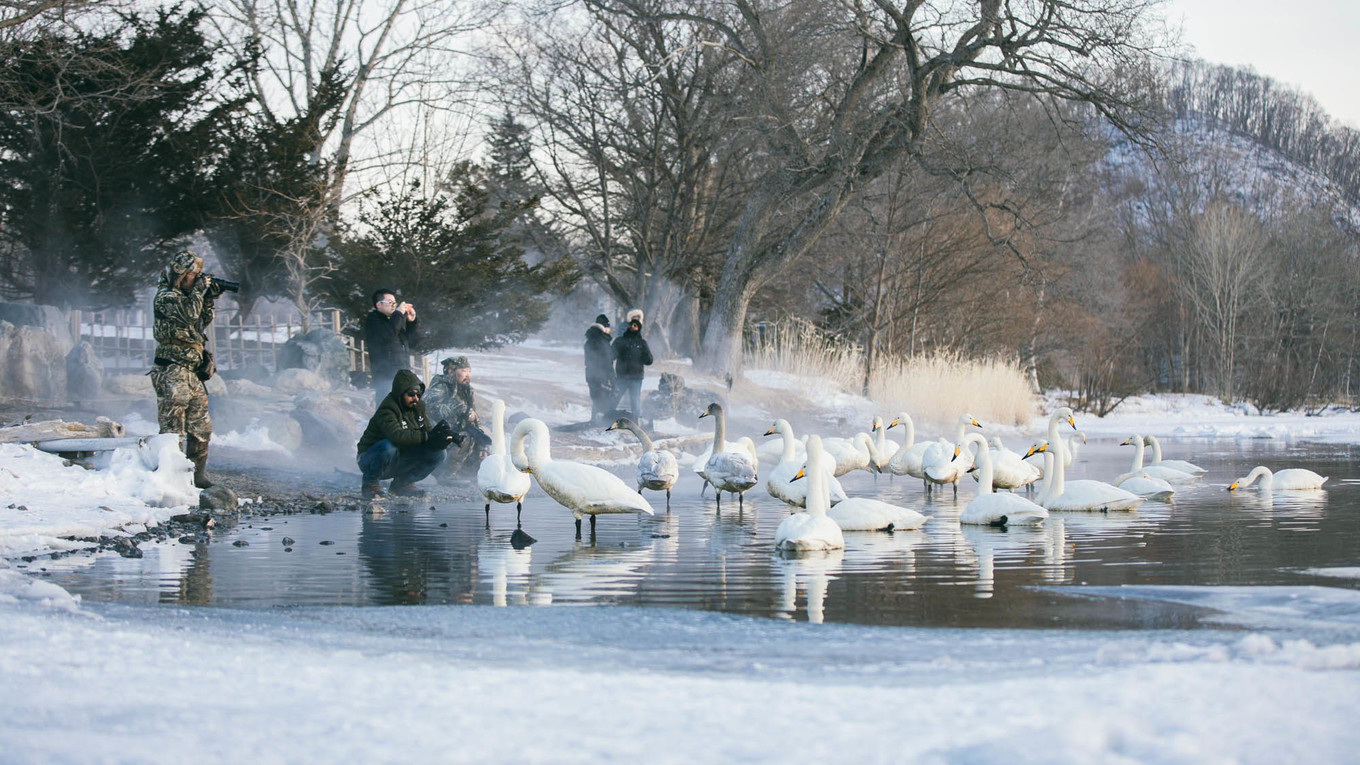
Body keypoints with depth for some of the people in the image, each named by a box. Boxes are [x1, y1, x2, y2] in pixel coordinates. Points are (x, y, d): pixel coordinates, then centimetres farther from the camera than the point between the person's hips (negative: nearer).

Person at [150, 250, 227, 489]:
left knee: (201, 429, 12)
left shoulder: (184, 295, 18)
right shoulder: (165, 297, -9)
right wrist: (199, 291, -10)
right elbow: (189, 314, -23)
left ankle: (197, 476, 18)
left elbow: (202, 322, 23)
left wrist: (208, 300, 10)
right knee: (172, 428, -9)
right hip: (172, 373, -9)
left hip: (192, 374, 9)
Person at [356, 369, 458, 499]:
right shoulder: (387, 410, -24)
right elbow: (396, 435, -41)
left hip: (398, 462, 7)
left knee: (438, 453, -8)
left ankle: (402, 483, 7)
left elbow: (428, 430, -2)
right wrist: (426, 436, -45)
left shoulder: (417, 407, 1)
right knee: (388, 446, -40)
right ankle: (370, 484, -14)